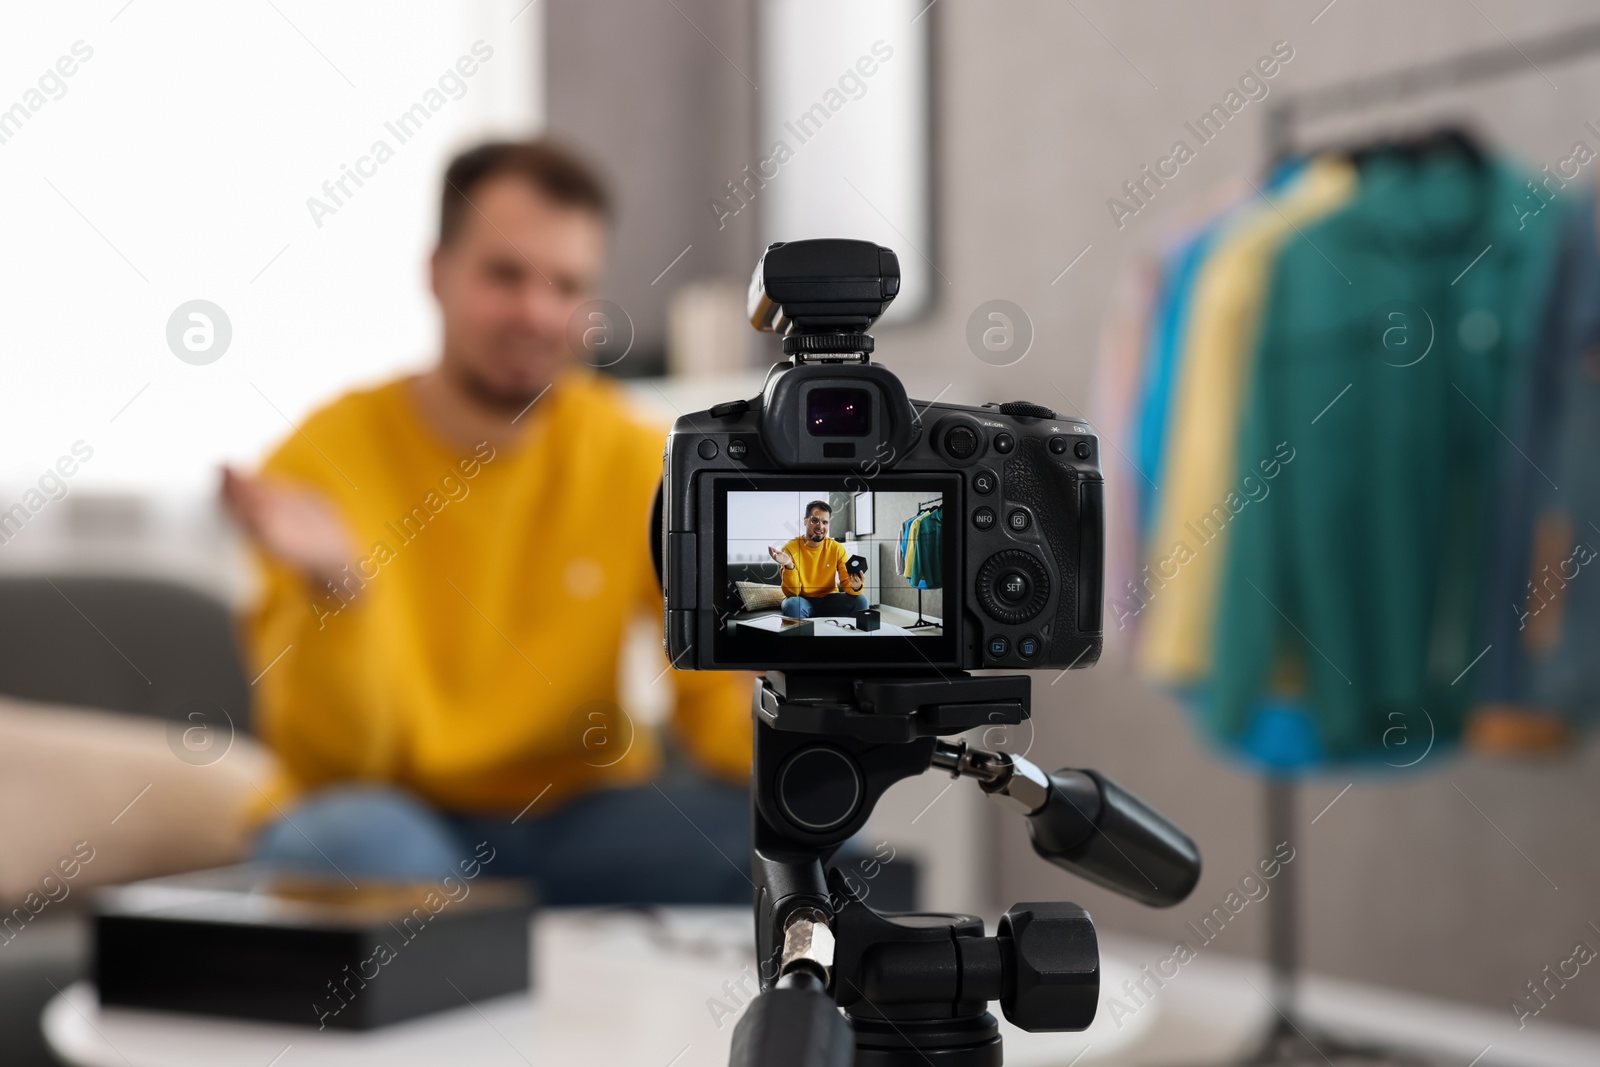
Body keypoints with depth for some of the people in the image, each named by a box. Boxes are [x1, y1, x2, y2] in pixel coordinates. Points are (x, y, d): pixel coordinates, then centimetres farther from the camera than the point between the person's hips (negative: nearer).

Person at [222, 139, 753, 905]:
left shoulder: (636, 461, -3)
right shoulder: (324, 458, -10)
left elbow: (720, 696, -6)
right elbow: (331, 761, -15)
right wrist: (335, 596, -33)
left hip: (573, 812, 3)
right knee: (356, 842, -36)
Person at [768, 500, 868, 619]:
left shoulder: (837, 548, -5)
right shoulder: (790, 549, -12)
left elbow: (846, 582, -8)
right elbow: (791, 593, -16)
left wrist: (855, 586, -33)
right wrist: (789, 567, -35)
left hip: (829, 599, 3)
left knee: (861, 600, -22)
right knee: (792, 604, -37)